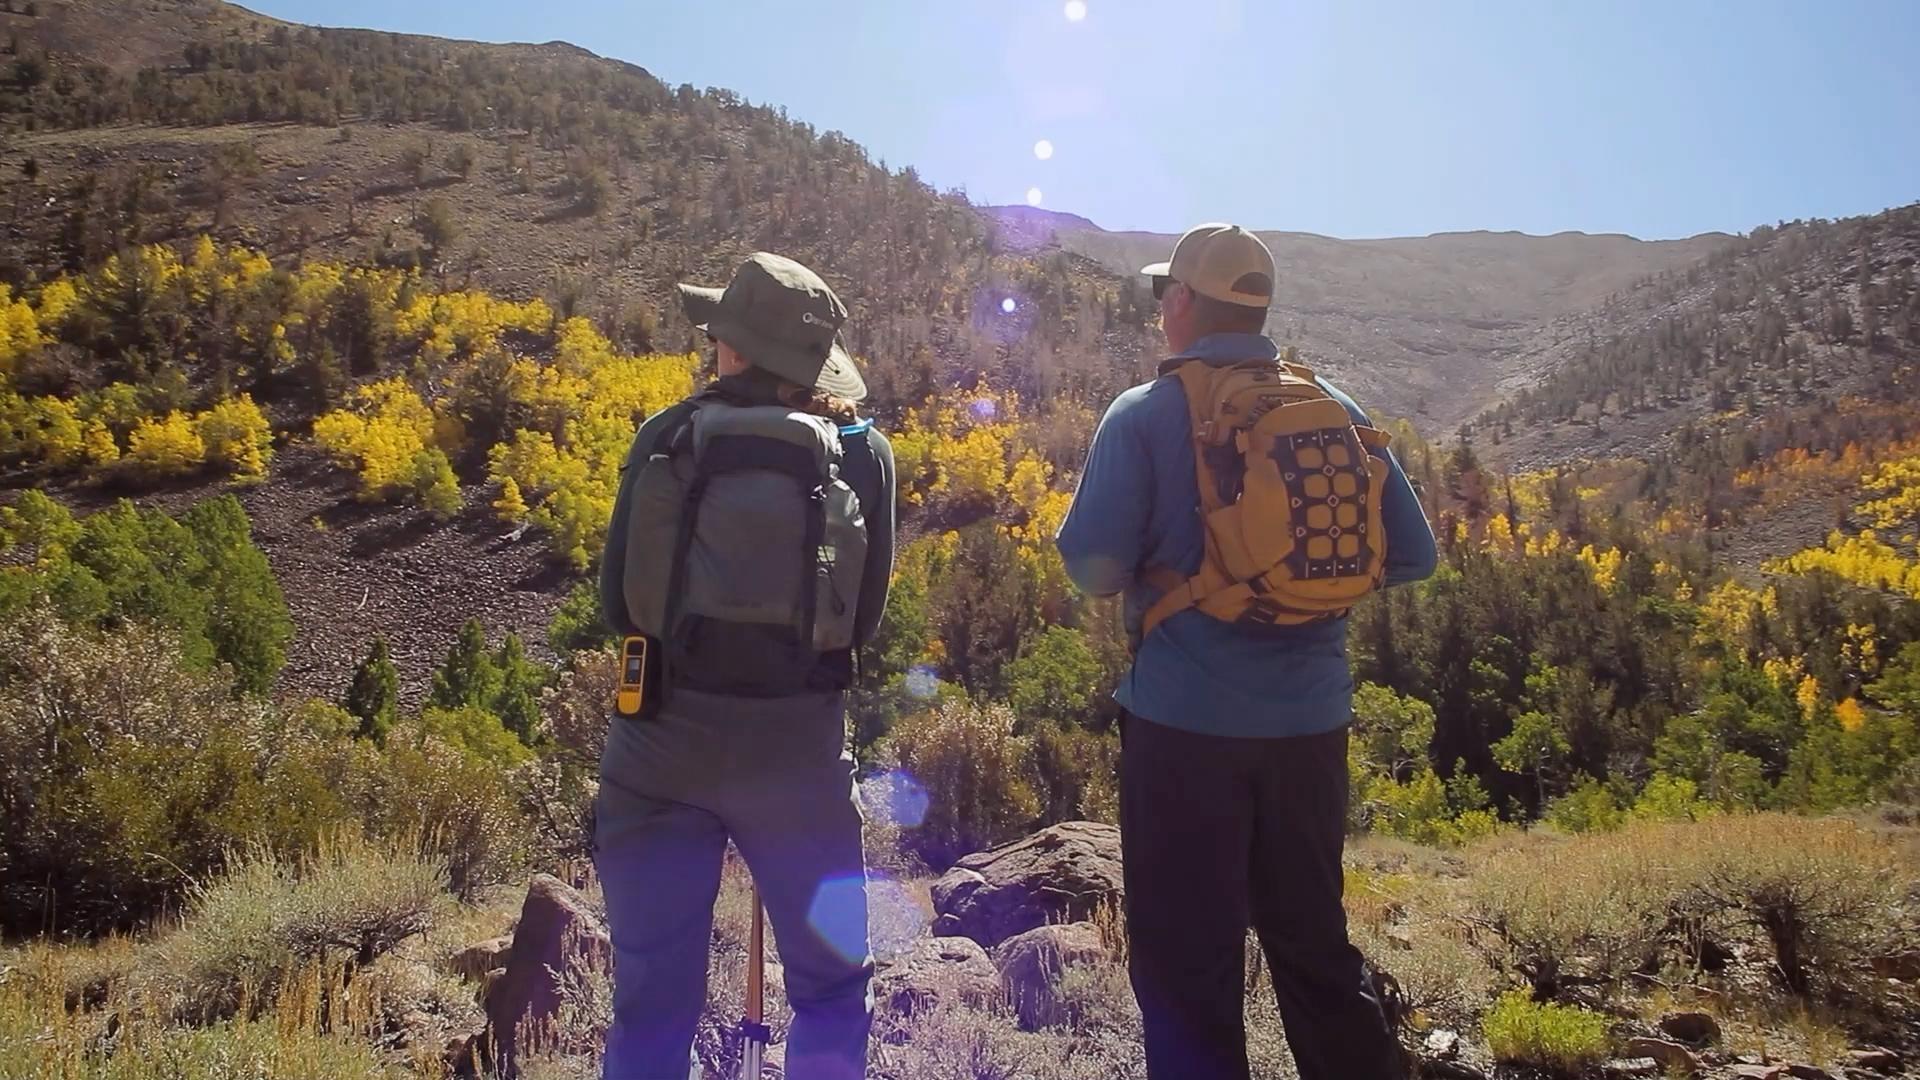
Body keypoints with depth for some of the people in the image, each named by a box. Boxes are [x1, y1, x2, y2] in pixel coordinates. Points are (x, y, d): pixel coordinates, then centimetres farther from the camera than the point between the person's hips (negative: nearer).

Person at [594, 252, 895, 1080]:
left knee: (652, 994, 13)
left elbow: (618, 607, 0)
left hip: (665, 737, 1)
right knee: (833, 984, 18)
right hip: (798, 742, 0)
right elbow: (863, 619, -1)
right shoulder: (863, 453, -3)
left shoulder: (665, 438, -2)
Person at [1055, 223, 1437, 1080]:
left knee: (1186, 962, 8)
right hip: (1310, 718, 5)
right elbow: (1412, 555, 6)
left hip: (1185, 720, -4)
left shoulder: (1145, 414, -7)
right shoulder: (1334, 408, 5)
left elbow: (1092, 566, -13)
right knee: (1313, 944, 20)